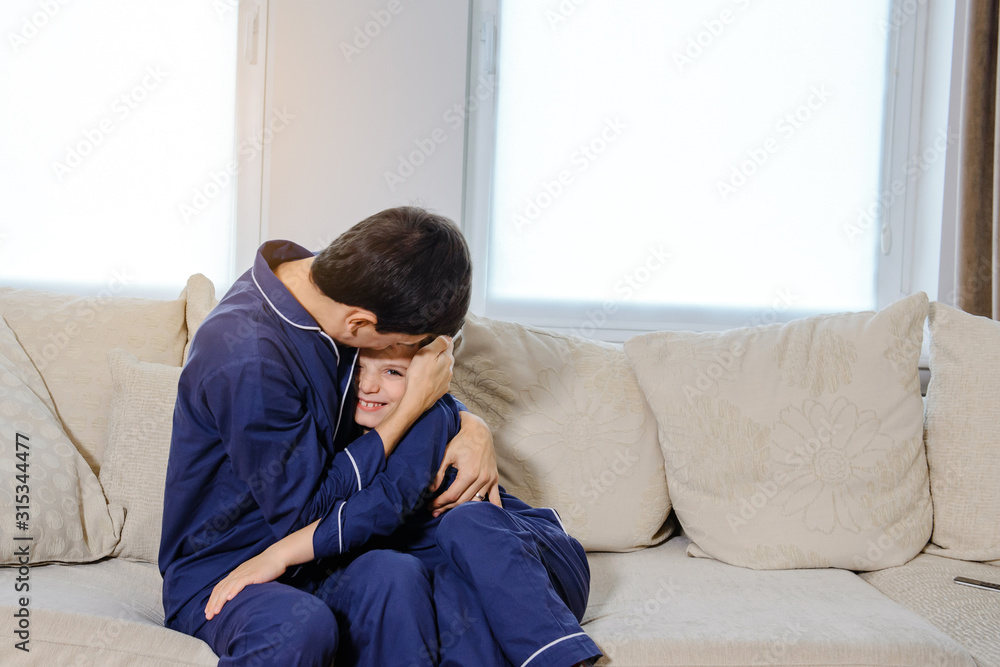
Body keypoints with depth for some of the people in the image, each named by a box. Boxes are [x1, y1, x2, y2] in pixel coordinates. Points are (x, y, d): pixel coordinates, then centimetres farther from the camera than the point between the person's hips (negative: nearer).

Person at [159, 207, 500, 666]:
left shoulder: (329, 283, -4)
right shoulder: (245, 359, -28)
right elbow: (304, 512, -19)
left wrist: (471, 426, -5)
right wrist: (414, 405, -16)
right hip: (216, 572, -6)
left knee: (386, 573, -29)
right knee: (301, 625, -38)